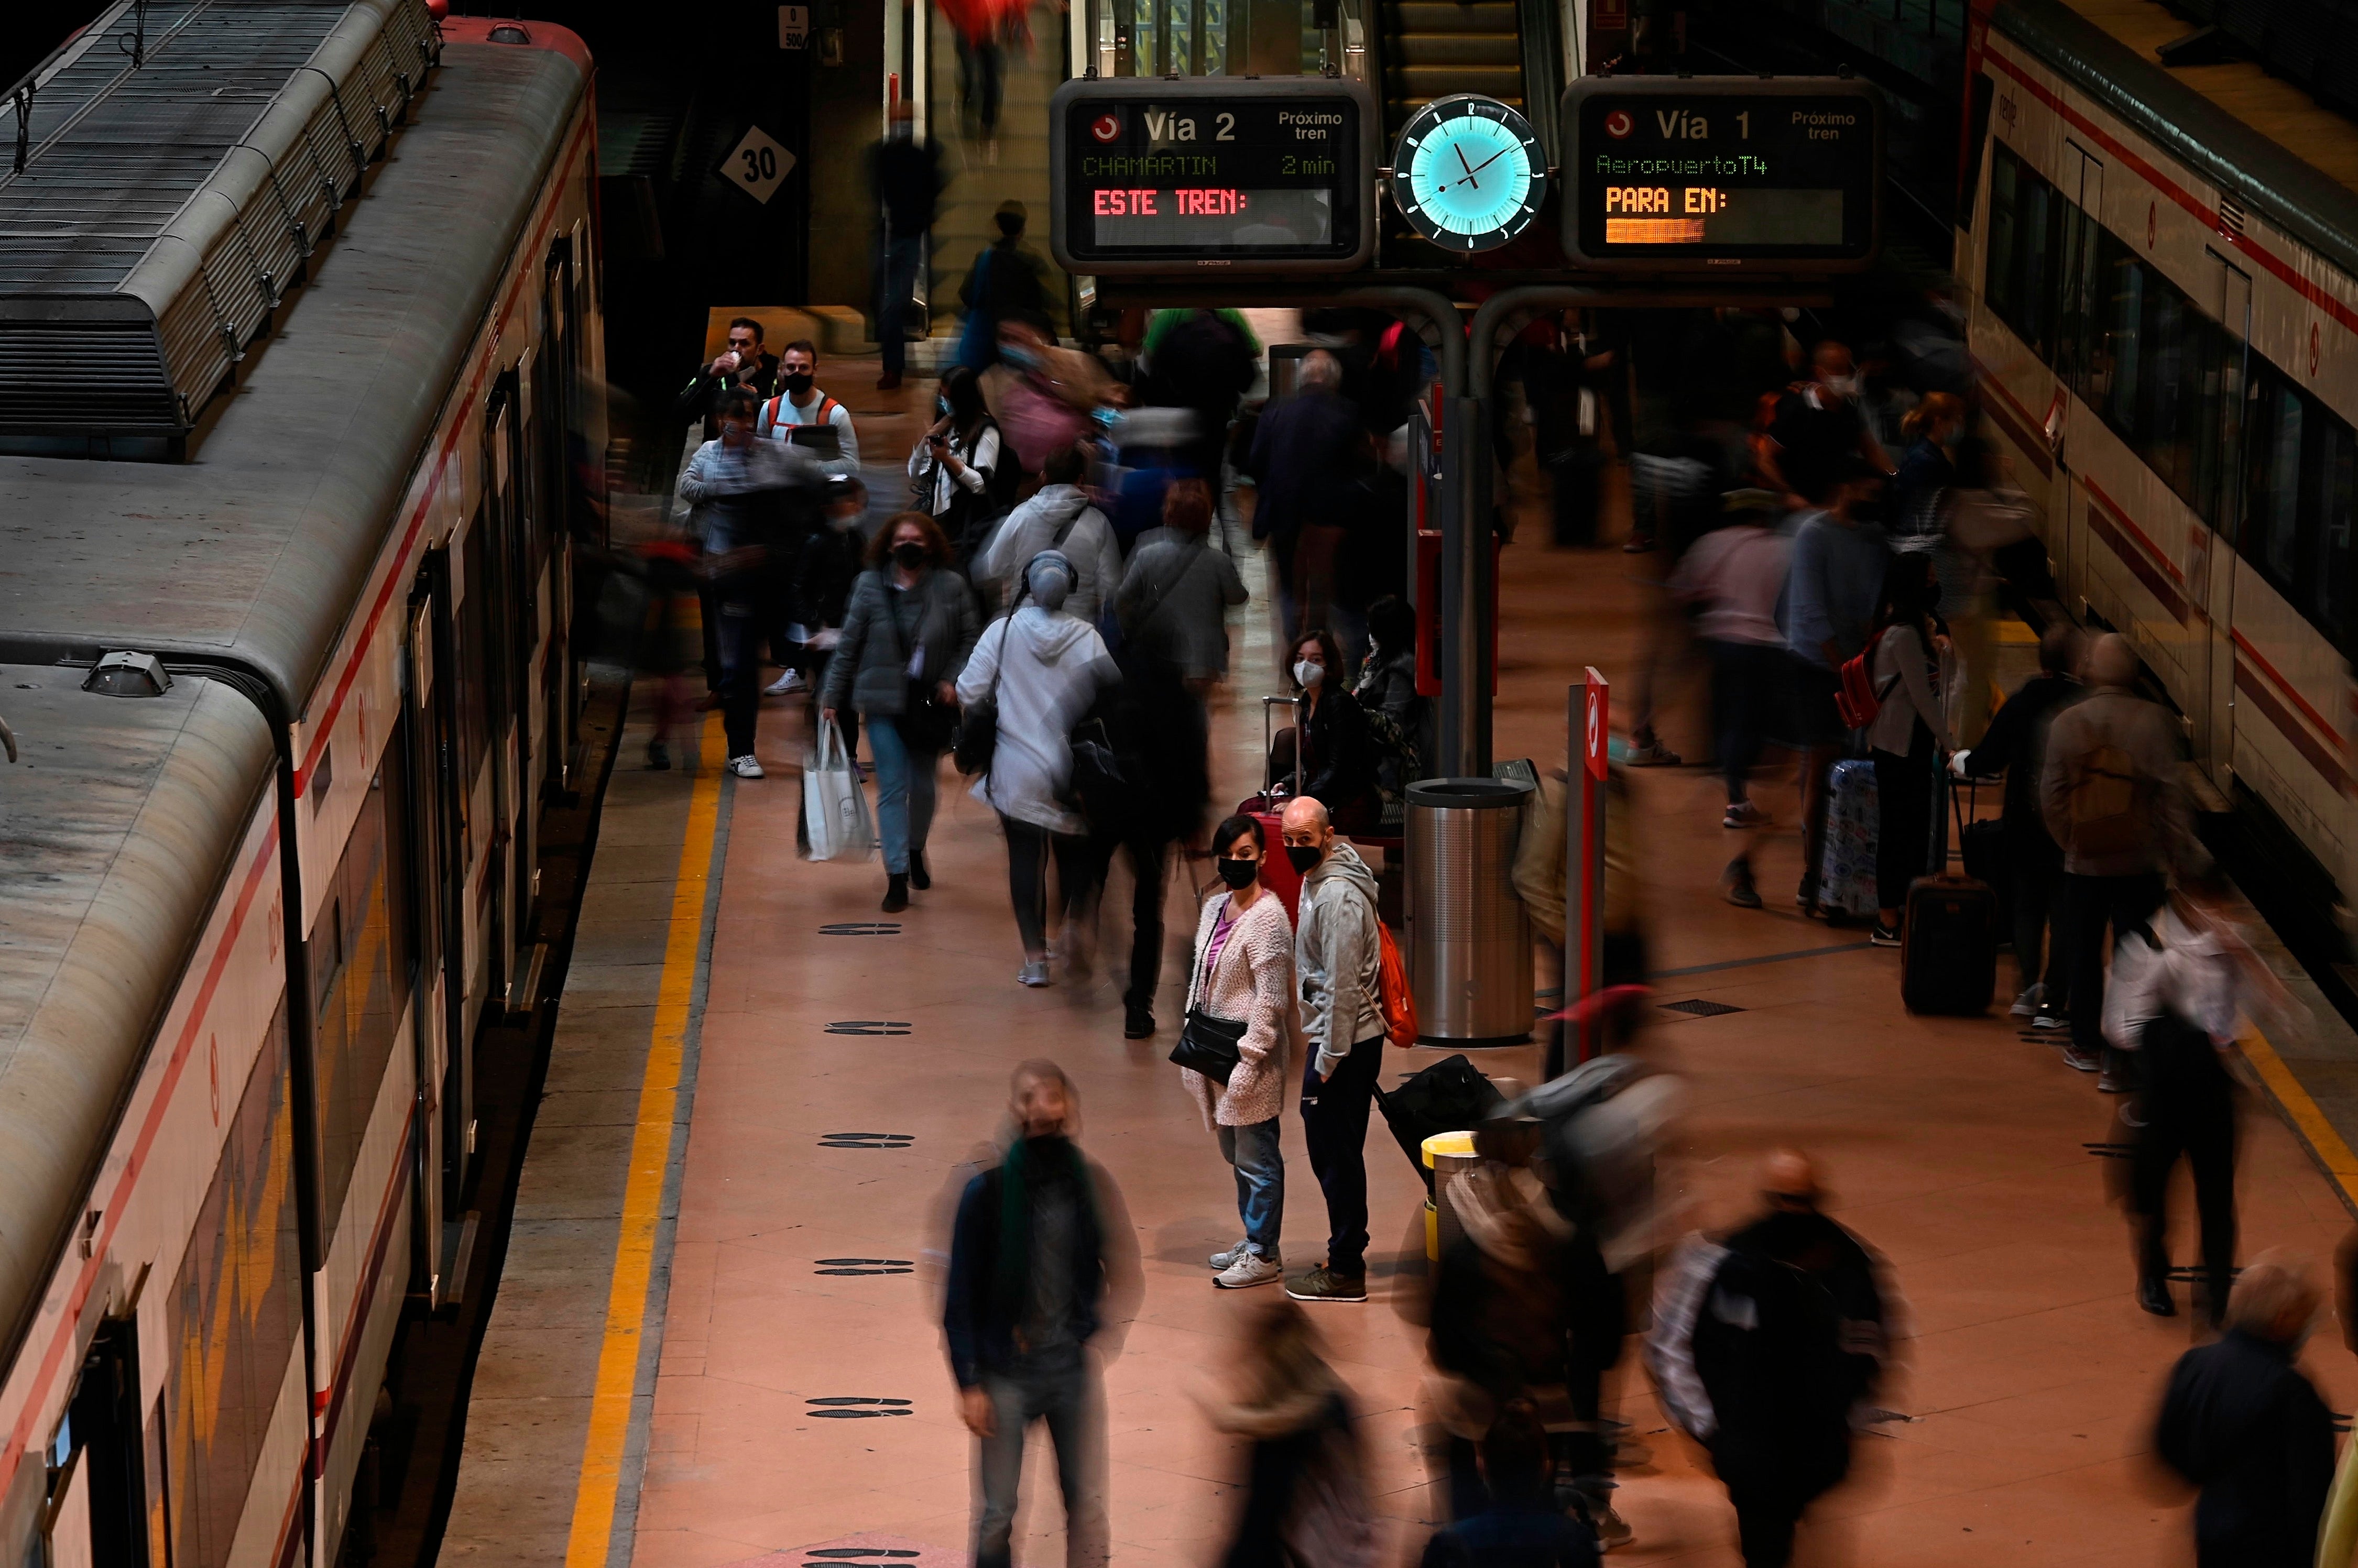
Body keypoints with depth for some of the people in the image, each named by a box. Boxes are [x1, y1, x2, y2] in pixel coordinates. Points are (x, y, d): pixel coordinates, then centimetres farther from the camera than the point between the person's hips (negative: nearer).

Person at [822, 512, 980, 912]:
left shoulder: (950, 587, -3)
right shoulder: (870, 586, -2)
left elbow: (970, 639, 5)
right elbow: (849, 646, 2)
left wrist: (955, 679, -9)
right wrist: (831, 698, 2)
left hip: (931, 700, 1)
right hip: (884, 700, -1)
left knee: (923, 785, 14)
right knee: (892, 787, -7)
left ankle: (916, 852, 40)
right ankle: (897, 876, -8)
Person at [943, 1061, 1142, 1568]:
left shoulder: (1093, 1187, 2)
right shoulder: (988, 1192, -3)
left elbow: (1124, 1274, 10)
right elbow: (960, 1295, -2)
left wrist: (1103, 1337, -5)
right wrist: (969, 1383, -6)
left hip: (1076, 1368, 2)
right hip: (1007, 1370, -2)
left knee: (1088, 1508, 3)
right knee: (996, 1515, 0)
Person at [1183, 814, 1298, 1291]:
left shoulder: (1267, 919, -16)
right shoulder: (1214, 908, 10)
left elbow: (1270, 1000, -18)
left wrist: (1247, 1060, -20)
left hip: (1250, 1052, -9)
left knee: (1256, 1158, -1)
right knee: (1237, 1155, 17)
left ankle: (1264, 1256, 6)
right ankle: (1253, 1240, 28)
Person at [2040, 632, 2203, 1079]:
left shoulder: (2066, 723, -6)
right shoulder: (2153, 720, -11)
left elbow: (2051, 795, -2)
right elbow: (2173, 792, -11)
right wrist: (2182, 851, -3)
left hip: (2084, 862, 2)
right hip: (2141, 864, -2)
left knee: (2085, 956, 17)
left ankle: (2087, 1045, 29)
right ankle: (2124, 1060, -3)